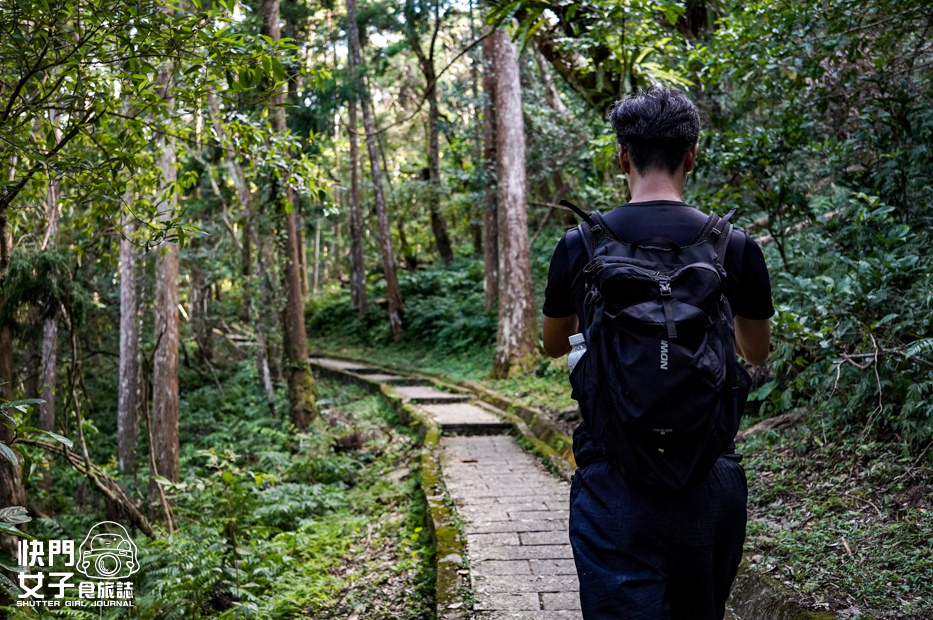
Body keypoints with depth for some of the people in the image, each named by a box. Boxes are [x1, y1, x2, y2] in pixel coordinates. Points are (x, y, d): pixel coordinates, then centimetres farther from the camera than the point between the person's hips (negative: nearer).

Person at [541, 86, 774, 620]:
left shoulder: (579, 246, -4)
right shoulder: (736, 247, -3)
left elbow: (554, 344, 14)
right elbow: (757, 353, 15)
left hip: (614, 480, -2)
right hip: (710, 479, 2)